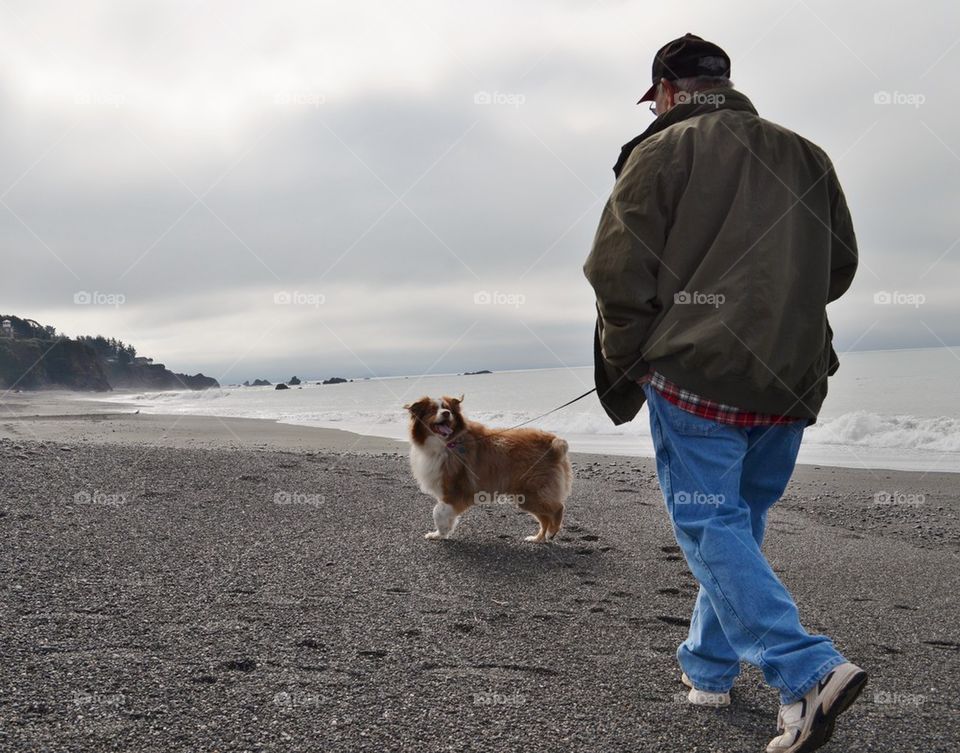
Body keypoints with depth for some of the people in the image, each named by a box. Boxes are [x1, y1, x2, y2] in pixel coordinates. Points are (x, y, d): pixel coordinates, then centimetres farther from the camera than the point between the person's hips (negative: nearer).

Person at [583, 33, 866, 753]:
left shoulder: (661, 151, -2)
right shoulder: (806, 157, 14)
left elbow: (616, 271, -8)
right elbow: (840, 268, 18)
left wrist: (625, 365, 4)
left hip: (695, 370, -6)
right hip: (793, 378, 6)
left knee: (709, 525, -3)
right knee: (741, 521, 17)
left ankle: (809, 670, -16)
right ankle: (708, 666, 27)